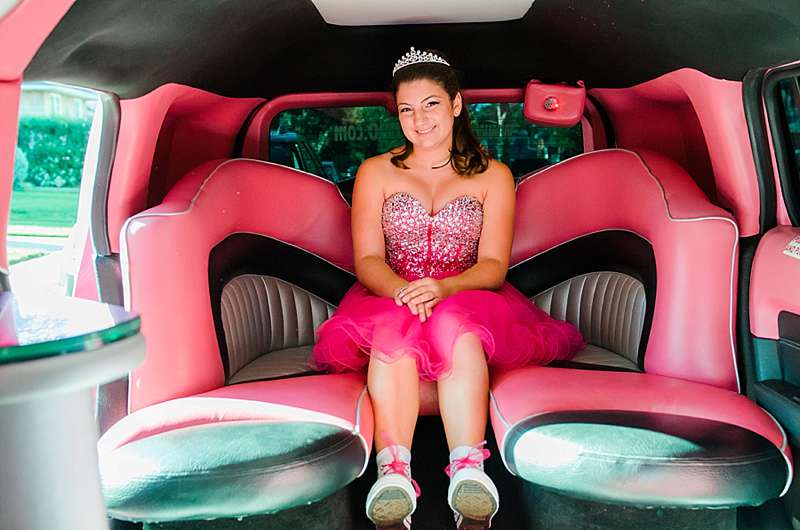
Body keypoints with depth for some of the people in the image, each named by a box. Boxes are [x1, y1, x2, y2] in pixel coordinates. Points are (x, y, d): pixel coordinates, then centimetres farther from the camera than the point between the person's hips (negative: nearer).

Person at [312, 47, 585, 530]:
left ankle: (468, 471, -48)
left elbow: (494, 265, 0)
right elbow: (367, 260, 3)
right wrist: (401, 289, -21)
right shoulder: (375, 172, 14)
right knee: (395, 327, -35)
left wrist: (443, 288, -22)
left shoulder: (493, 176, 12)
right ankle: (393, 473, -47)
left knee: (453, 322, -37)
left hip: (470, 300, 0)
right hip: (389, 298, 1)